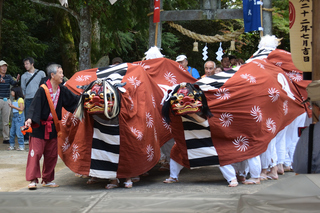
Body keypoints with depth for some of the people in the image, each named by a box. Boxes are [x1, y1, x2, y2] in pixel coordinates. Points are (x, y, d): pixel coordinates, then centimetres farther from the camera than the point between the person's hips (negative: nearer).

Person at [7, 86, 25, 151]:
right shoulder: (14, 100, 14)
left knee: (19, 132, -7)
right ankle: (11, 145, 19)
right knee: (12, 132, 10)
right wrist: (11, 105, 4)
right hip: (14, 116, 9)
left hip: (19, 117, -9)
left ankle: (21, 146, 0)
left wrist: (13, 106, -14)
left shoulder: (20, 99, -11)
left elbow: (21, 109, -16)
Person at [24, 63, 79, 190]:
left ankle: (47, 180, 21)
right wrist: (30, 118, -32)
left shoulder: (62, 91, 3)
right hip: (39, 127, -6)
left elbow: (74, 100, 13)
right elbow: (35, 105, -19)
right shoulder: (43, 90, -14)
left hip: (53, 127, 6)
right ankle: (33, 180, 1)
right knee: (35, 153, -6)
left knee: (51, 155, 10)